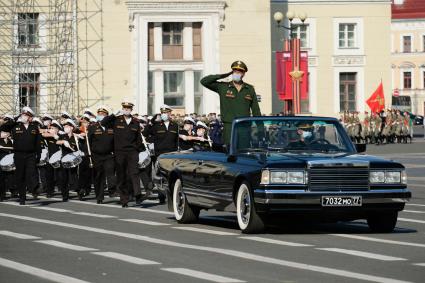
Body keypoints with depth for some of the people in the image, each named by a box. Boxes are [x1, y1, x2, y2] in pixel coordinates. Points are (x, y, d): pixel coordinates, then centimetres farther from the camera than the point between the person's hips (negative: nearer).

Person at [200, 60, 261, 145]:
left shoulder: (250, 89, 12)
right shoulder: (222, 87, 6)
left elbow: (256, 111, 13)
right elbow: (204, 81, -2)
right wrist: (223, 76, -1)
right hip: (229, 127, -2)